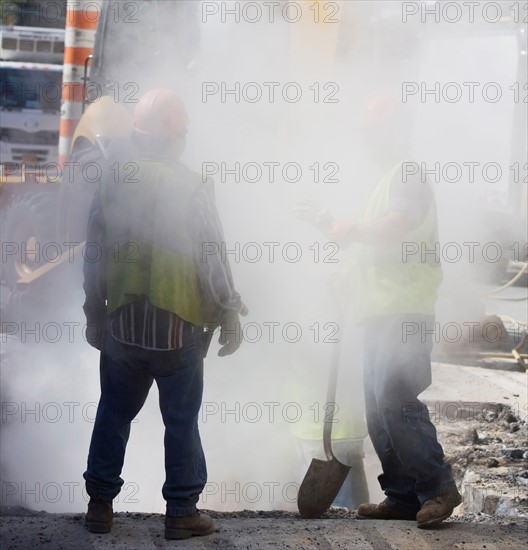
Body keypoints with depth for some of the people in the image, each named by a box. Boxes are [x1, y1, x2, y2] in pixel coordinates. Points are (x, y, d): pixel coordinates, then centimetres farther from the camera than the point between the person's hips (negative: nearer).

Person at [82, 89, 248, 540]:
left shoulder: (112, 182, 0)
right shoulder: (191, 188, -12)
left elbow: (94, 254, 7)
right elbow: (212, 260, -10)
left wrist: (94, 312, 17)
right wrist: (230, 315, 0)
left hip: (121, 324, 4)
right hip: (178, 325, -4)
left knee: (114, 413, 15)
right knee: (181, 420, 6)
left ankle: (100, 503, 20)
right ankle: (182, 511, 12)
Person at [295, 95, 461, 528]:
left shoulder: (408, 175, -7)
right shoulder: (389, 180, 25)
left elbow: (397, 227, -22)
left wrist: (344, 229, -11)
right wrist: (330, 223, 21)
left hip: (405, 313, -10)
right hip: (383, 313, 10)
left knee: (393, 396, -18)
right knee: (378, 406, 7)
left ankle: (439, 488, -11)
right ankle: (402, 496, 11)